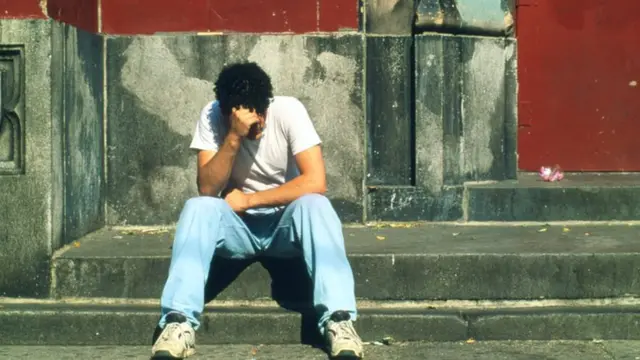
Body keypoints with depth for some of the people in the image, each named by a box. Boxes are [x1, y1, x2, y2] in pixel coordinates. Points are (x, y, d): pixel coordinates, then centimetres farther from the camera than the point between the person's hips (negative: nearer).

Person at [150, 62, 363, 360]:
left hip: (286, 224, -1)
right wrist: (234, 137, -34)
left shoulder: (288, 110, -17)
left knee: (315, 205, -33)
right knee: (198, 207, -30)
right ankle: (180, 321, -39)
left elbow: (315, 182, -25)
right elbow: (207, 189, -21)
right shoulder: (212, 116, -13)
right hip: (237, 225, 1)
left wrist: (248, 199, -21)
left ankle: (338, 319, -42)